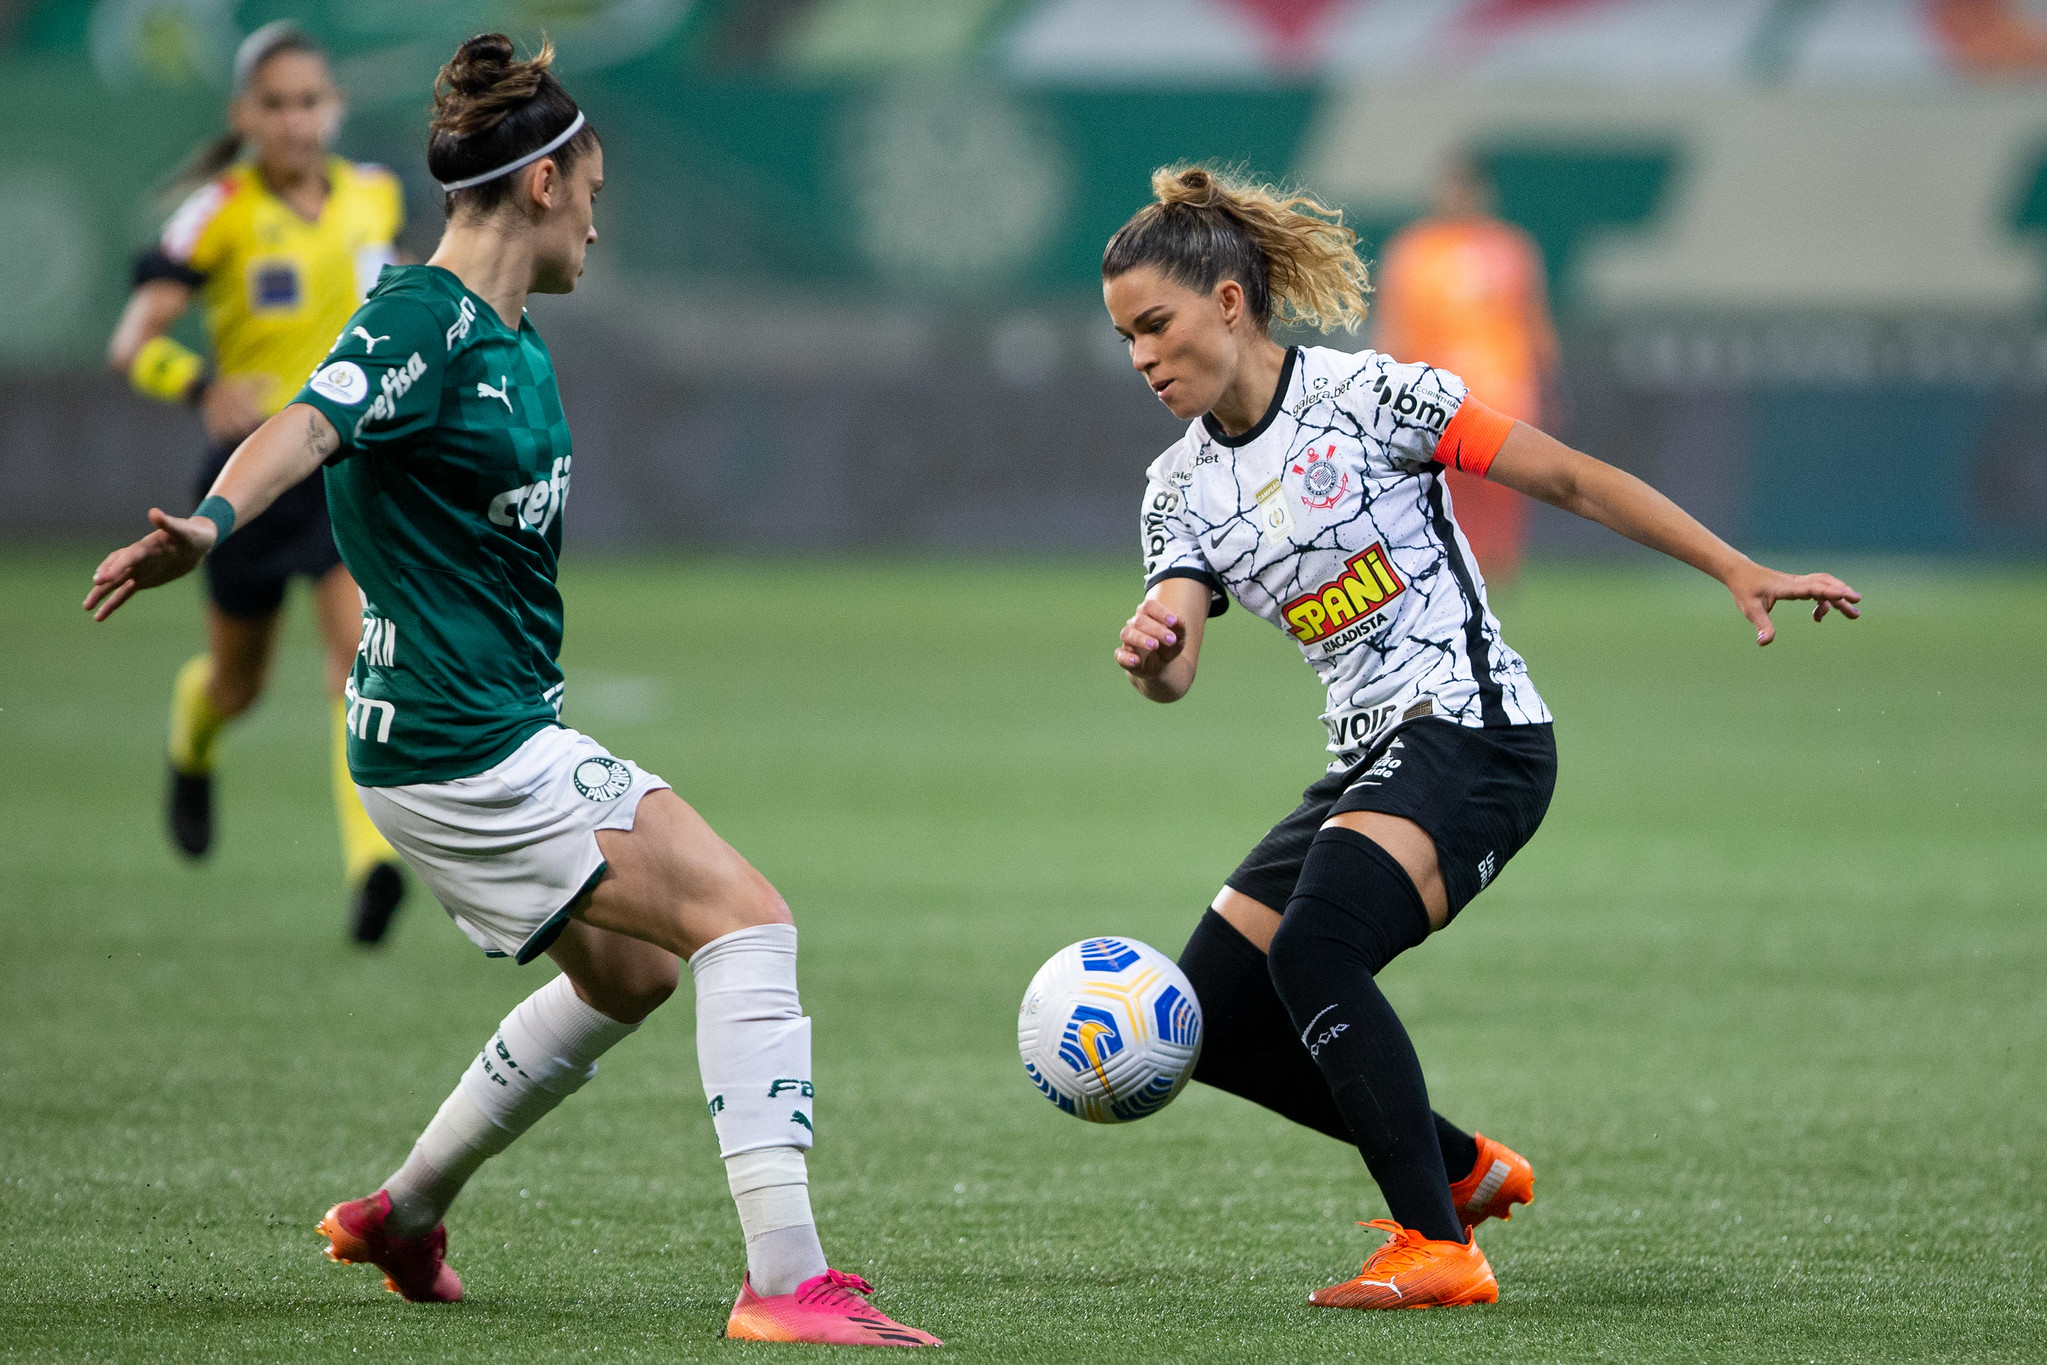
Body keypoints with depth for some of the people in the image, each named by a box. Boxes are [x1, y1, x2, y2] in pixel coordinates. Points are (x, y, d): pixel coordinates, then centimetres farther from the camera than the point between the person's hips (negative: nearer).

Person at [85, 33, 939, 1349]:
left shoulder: (513, 340, 13)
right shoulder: (422, 319, -17)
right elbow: (310, 425, -35)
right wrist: (209, 525, -53)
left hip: (508, 732, 11)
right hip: (457, 747, -11)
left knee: (628, 972, 25)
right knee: (747, 918, -14)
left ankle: (404, 1218, 37)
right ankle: (787, 1280, -18)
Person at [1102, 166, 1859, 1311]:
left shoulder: (1366, 396, -9)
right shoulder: (1182, 486, 10)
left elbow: (1570, 479, -6)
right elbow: (1175, 672, -3)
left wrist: (1741, 573, -9)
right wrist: (1148, 655, -28)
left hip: (1477, 739, -8)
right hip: (1368, 763, 8)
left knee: (1312, 951, -29)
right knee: (1209, 1021, 4)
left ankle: (1441, 1249, -25)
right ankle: (1466, 1169, 21)